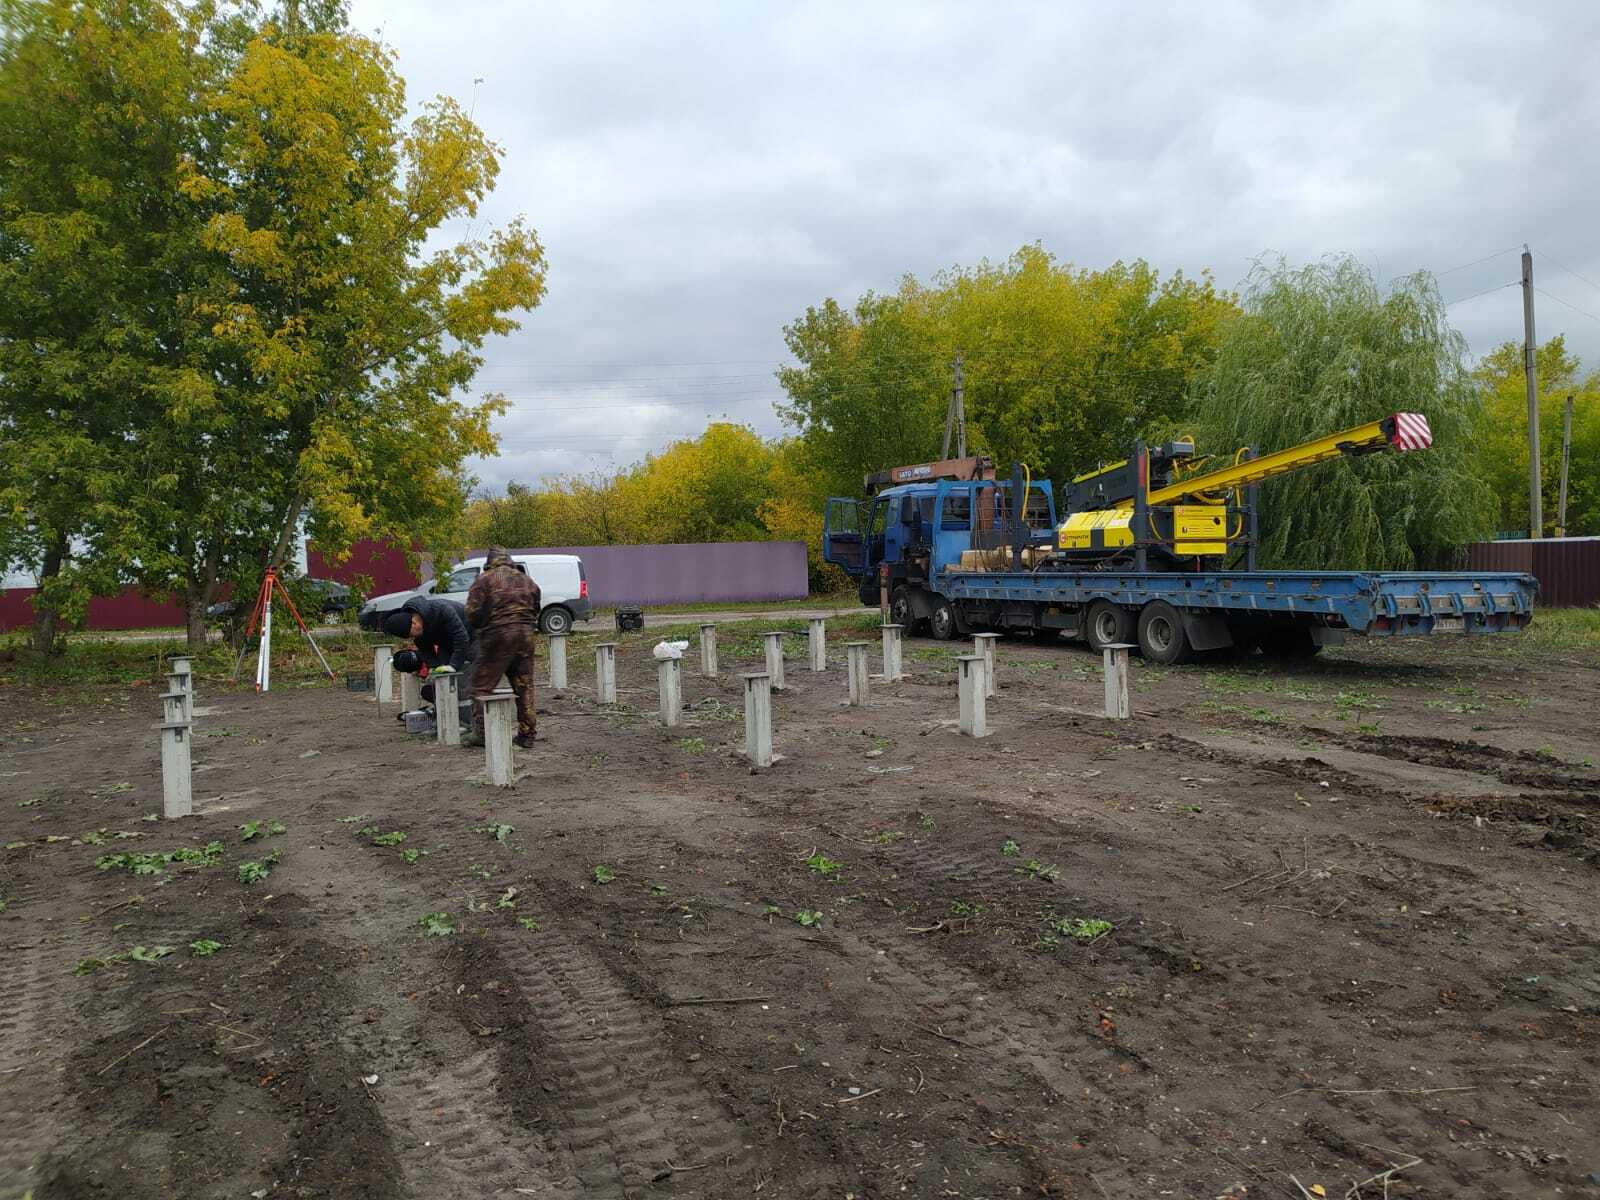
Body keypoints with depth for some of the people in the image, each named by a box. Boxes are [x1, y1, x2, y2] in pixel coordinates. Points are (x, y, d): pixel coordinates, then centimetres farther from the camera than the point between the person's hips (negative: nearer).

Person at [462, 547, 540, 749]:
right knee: (524, 687, 11)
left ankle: (480, 732, -1)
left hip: (498, 636, -5)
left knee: (481, 686, 4)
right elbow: (535, 611, 16)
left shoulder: (484, 580, -1)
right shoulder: (526, 581, 17)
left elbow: (473, 611, -8)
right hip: (525, 636, 5)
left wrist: (478, 629, 8)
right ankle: (526, 734, 11)